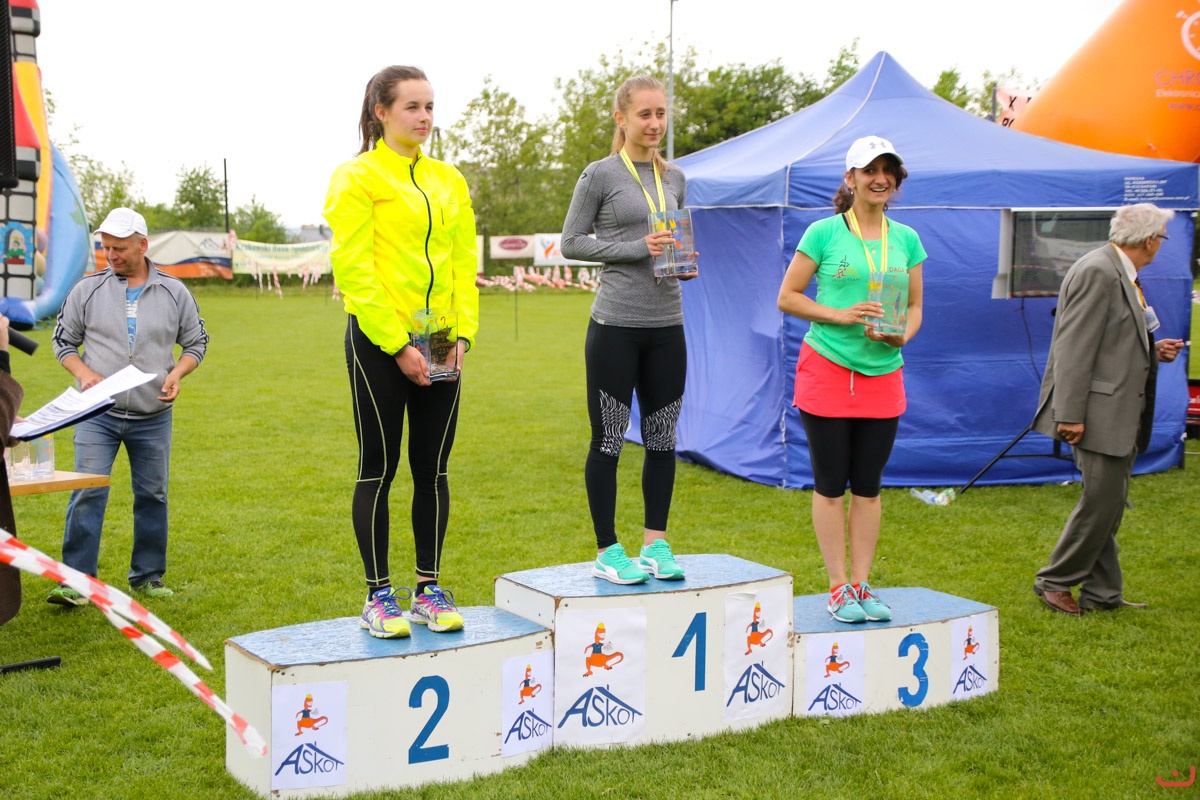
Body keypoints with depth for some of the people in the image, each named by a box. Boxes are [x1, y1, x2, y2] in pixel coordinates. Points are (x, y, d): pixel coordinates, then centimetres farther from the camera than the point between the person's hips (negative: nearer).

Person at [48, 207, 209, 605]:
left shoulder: (174, 292, 3)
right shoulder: (88, 289, 1)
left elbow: (196, 342, 12)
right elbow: (63, 340, 8)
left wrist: (176, 374, -7)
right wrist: (83, 372, -10)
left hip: (153, 418, 2)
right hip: (97, 413, -1)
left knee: (153, 496, 8)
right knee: (88, 495, -9)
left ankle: (147, 577, 21)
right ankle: (75, 582, -5)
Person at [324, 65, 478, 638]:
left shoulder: (449, 181, 13)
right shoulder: (357, 177, -4)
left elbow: (465, 260, 12)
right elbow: (353, 267, -11)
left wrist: (463, 332, -2)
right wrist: (397, 344, -15)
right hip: (379, 342, -5)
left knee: (433, 468, 8)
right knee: (379, 468, 1)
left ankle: (428, 590, 17)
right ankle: (379, 596, 11)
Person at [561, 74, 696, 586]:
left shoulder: (674, 178, 12)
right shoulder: (601, 175, -4)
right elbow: (571, 242, -4)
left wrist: (685, 265, 0)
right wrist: (637, 248, -14)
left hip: (666, 326, 5)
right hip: (615, 327, -5)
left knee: (662, 437, 9)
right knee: (609, 439, 2)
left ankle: (655, 543, 20)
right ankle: (607, 551, 11)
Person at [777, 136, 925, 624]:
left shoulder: (906, 240, 8)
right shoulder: (824, 233, -3)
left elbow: (914, 307, 14)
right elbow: (787, 297, -2)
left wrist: (903, 335, -8)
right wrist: (840, 316, -15)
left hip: (882, 373, 4)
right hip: (826, 369, -4)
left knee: (868, 486, 8)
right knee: (830, 484, 1)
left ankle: (862, 584, 17)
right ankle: (838, 588, 10)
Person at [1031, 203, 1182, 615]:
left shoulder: (1121, 274, 16)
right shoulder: (1097, 272, -15)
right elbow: (1075, 348, -21)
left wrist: (1152, 352, 10)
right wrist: (1069, 415, -23)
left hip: (1120, 414, 10)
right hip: (1100, 412, -10)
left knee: (1108, 505, 12)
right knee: (1101, 501, -6)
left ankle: (1102, 593, 19)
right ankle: (1054, 581, 8)